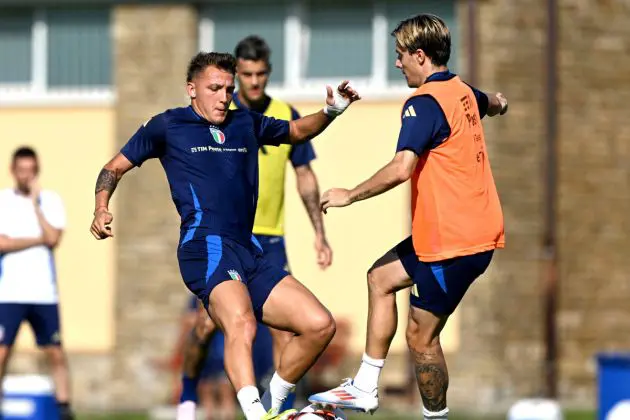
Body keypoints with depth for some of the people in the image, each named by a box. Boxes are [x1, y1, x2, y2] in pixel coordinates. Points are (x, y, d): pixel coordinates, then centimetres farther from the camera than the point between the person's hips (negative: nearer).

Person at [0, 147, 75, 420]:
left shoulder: (51, 201, 7)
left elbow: (53, 238, -8)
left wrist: (35, 203, -8)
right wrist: (39, 239, -8)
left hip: (44, 293, 2)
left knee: (56, 354, 2)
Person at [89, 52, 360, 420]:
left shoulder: (246, 123, 21)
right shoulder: (168, 126, 9)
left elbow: (298, 130, 37)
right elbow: (116, 168, 16)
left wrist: (331, 111, 17)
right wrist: (101, 210, -3)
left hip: (250, 252, 7)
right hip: (206, 247, -7)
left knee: (320, 325, -4)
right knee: (241, 324, -35)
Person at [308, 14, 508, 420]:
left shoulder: (424, 103, -18)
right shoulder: (463, 92, 10)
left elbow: (401, 169, -30)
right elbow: (492, 104, 35)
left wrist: (349, 196, -17)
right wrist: (497, 103, 59)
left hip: (454, 241, -10)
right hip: (477, 230, 10)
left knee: (421, 338, -3)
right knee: (382, 277, 20)